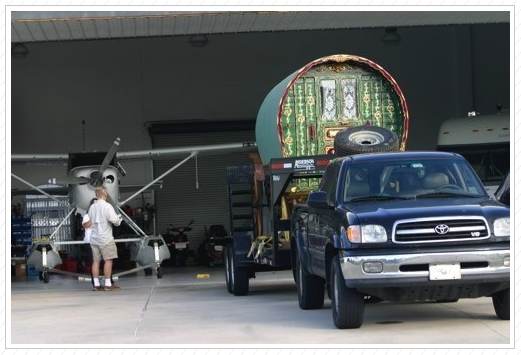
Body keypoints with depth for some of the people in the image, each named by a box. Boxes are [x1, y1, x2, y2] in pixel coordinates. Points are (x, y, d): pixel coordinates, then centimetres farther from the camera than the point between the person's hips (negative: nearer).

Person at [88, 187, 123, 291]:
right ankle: (108, 284, -4)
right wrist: (119, 219, 6)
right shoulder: (106, 206, -11)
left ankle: (96, 284, 8)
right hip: (105, 238, -7)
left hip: (94, 238, 7)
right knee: (108, 260, -3)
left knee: (96, 261, 7)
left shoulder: (92, 207, 10)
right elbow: (114, 219, -17)